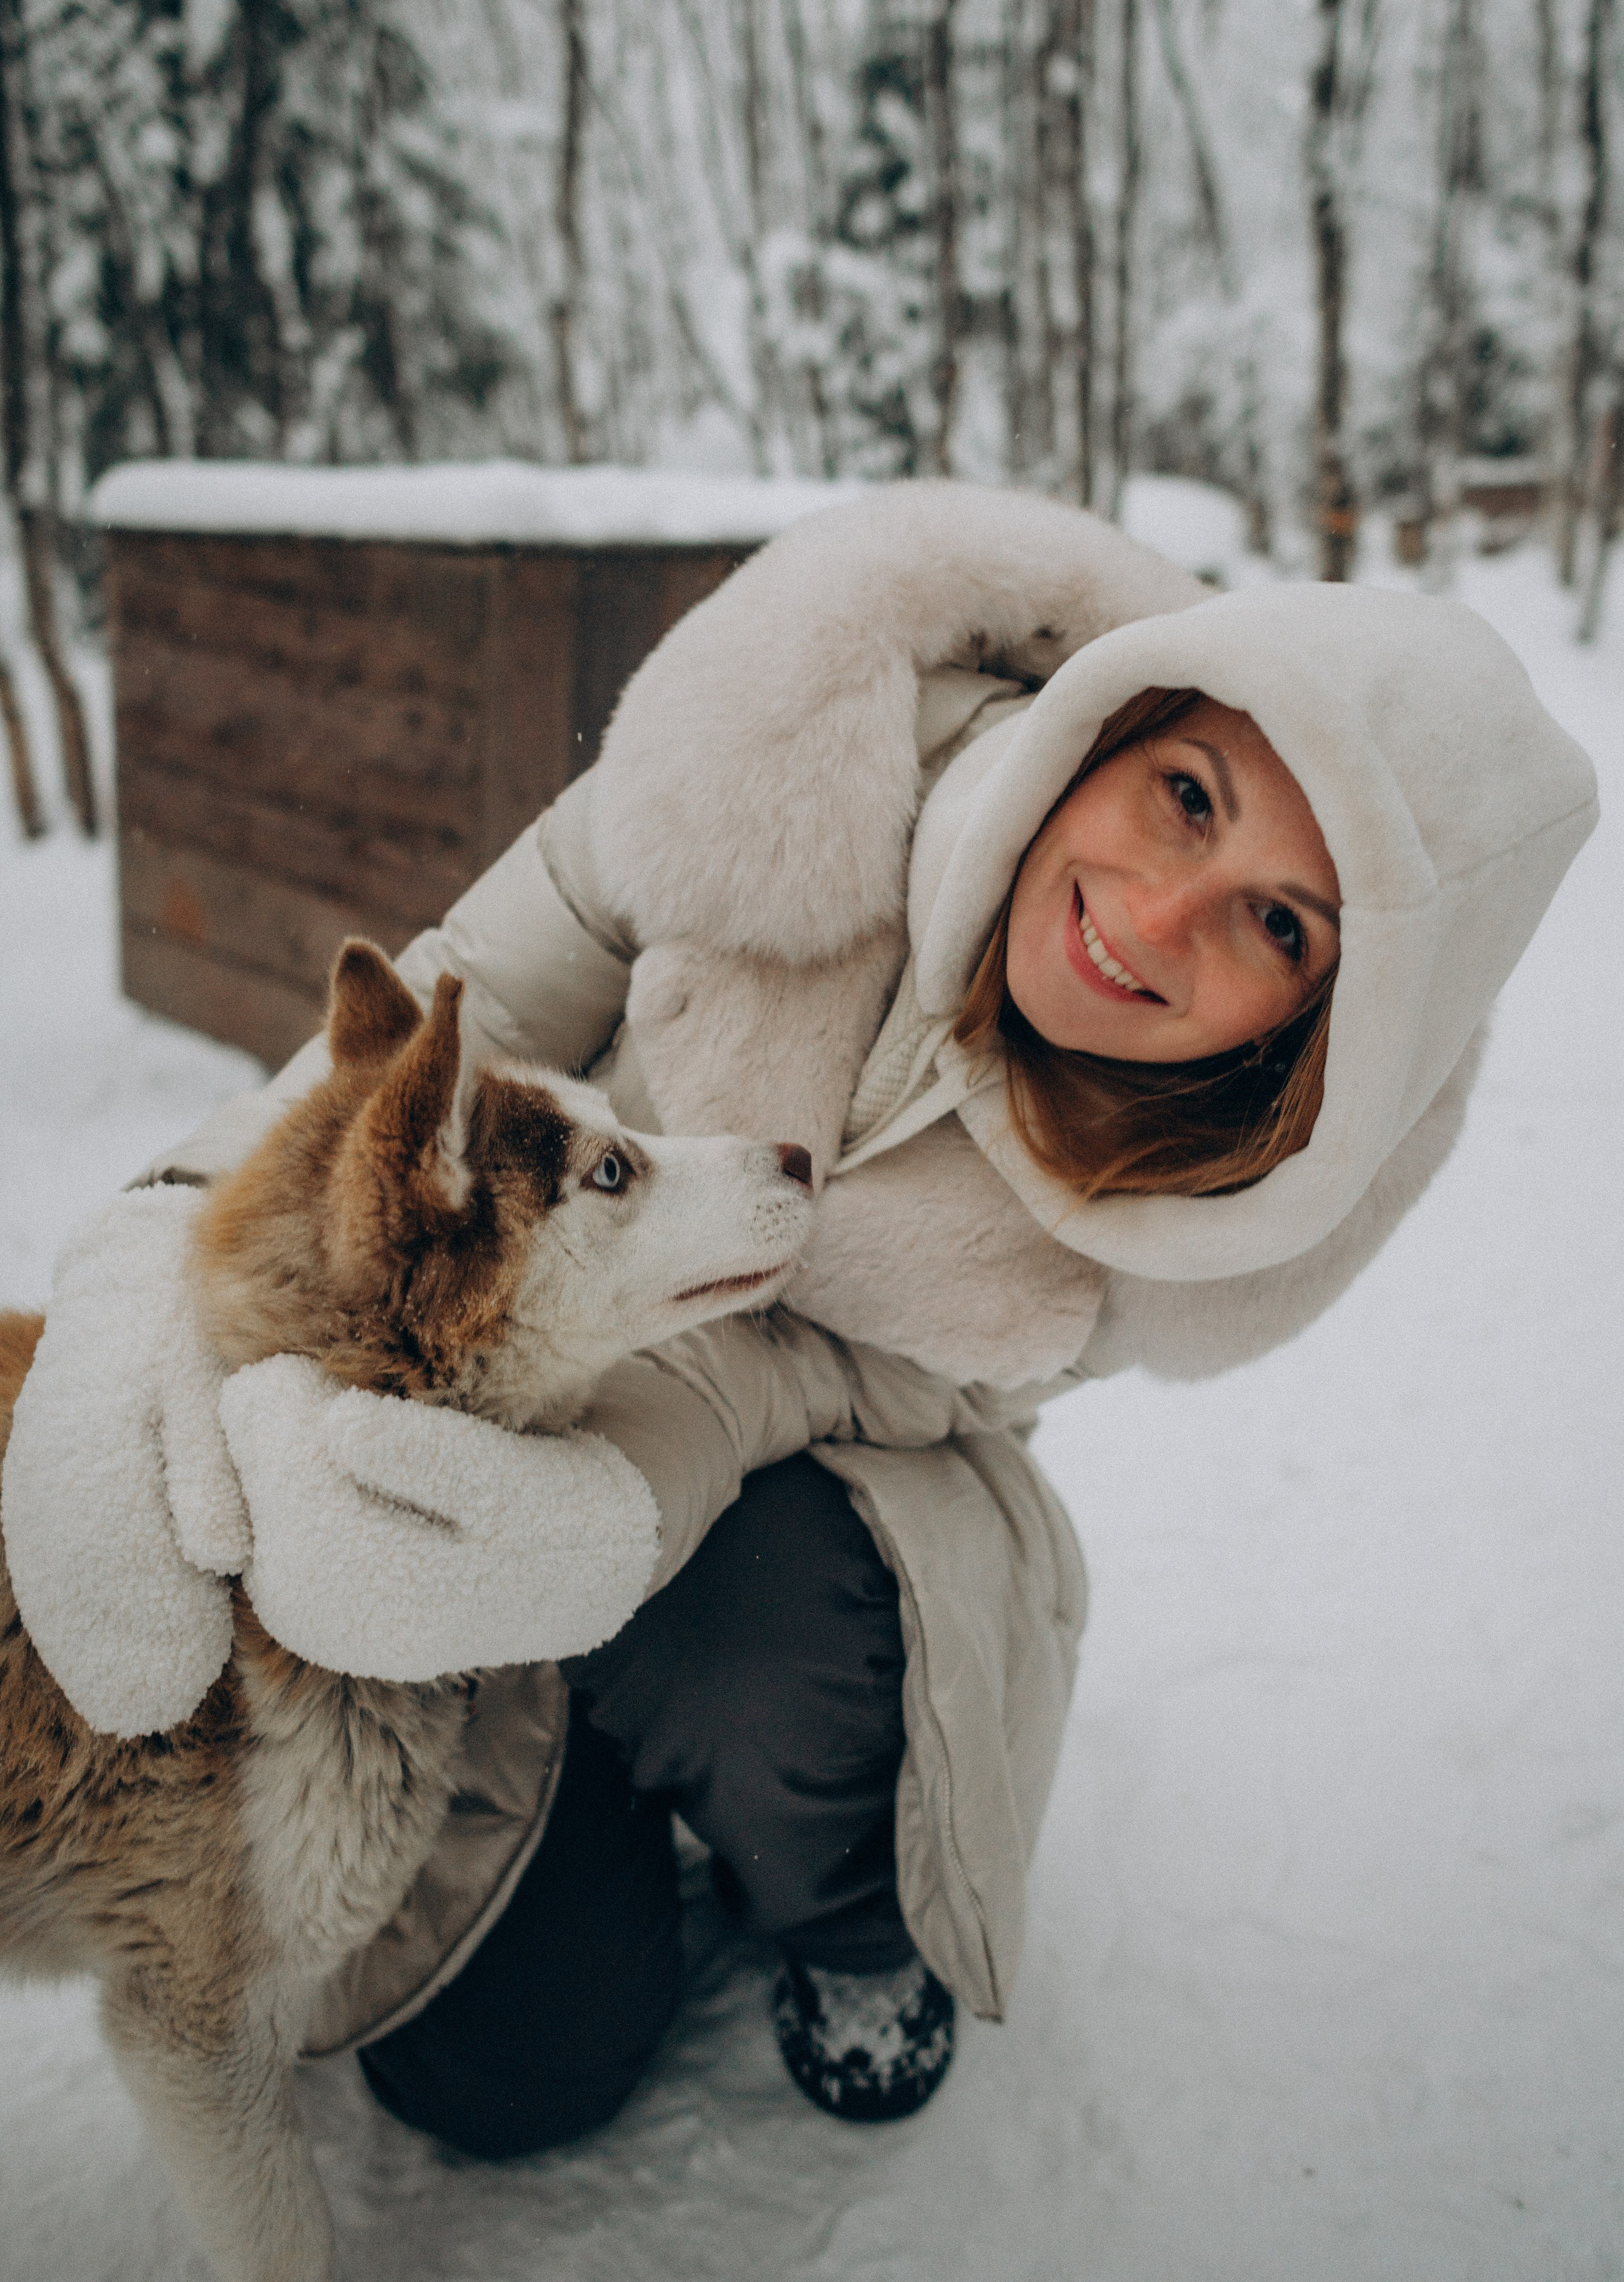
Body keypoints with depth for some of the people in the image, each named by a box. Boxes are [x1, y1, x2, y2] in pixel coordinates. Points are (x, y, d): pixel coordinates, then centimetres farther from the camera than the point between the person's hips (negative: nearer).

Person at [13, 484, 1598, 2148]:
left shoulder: (1238, 1178, -24)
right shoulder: (804, 751, -29)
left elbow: (929, 1374, -15)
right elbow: (481, 1001, -13)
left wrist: (713, 1401, -36)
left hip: (844, 1493, 0)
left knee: (757, 1675, -37)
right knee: (490, 2070, -4)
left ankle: (856, 1920, 4)